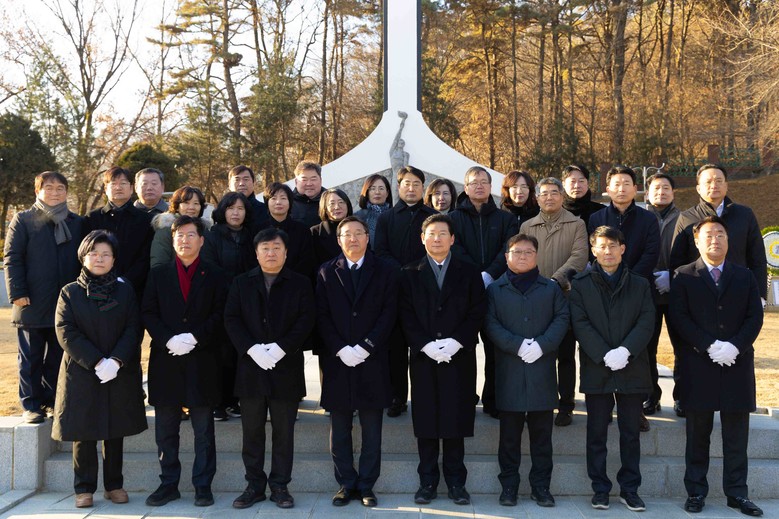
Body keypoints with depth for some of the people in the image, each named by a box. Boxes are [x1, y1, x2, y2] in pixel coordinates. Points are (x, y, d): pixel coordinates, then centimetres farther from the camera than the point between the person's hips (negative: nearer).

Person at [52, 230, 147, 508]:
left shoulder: (125, 291, 6)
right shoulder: (70, 292, 2)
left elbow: (134, 329, -1)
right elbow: (66, 333, -6)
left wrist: (115, 361, -15)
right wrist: (95, 362, -16)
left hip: (120, 373, 2)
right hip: (81, 373, -1)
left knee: (115, 432, 9)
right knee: (83, 433, 3)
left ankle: (114, 485, 20)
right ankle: (84, 488, 14)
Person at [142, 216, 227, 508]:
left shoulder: (214, 277, 6)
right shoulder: (158, 275, 11)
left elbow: (220, 316, -2)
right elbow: (148, 314, 3)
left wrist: (194, 338, -15)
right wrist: (169, 340, -12)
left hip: (202, 361, -2)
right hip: (166, 360, 2)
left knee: (204, 431, 4)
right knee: (165, 431, 8)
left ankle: (203, 485, 12)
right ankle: (169, 484, 18)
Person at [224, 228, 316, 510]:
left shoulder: (300, 284, 5)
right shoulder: (241, 283, 9)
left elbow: (306, 319, -5)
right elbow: (231, 319, 0)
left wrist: (280, 348, -16)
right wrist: (252, 349, -14)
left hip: (287, 367, -1)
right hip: (250, 367, 1)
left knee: (284, 431, 5)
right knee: (252, 431, 7)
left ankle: (280, 486, 15)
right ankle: (254, 485, 18)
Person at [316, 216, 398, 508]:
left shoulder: (384, 272, 5)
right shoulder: (327, 272, 8)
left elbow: (388, 313, -2)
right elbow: (322, 316, 1)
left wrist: (365, 347, -12)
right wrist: (340, 349, -11)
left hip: (372, 361, -1)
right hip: (337, 360, 1)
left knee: (372, 431, 5)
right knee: (339, 431, 7)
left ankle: (366, 485, 15)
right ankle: (346, 484, 17)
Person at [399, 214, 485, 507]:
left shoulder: (469, 274, 8)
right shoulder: (410, 274, 8)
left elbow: (477, 313, 1)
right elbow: (407, 316, 1)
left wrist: (455, 342, -12)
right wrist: (426, 345, -12)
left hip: (459, 357, 0)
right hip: (423, 358, 0)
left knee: (455, 420, 3)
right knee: (425, 421, 3)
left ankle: (456, 482, 14)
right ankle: (427, 481, 13)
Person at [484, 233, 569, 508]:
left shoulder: (551, 288, 12)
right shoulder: (495, 289, 9)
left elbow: (562, 318, 2)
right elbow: (491, 324, -1)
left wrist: (542, 345, -12)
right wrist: (517, 345, -15)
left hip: (542, 369, 1)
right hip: (509, 369, -1)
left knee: (541, 432, 6)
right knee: (510, 432, 4)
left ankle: (541, 486, 14)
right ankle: (508, 485, 13)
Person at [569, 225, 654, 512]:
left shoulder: (640, 285, 9)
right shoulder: (580, 284, 4)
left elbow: (646, 322, -1)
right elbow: (580, 325, -5)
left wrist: (625, 351, -17)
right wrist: (605, 355, -16)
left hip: (632, 368, 1)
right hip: (596, 369, -1)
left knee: (631, 433, 7)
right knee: (597, 433, 5)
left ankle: (630, 489, 16)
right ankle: (600, 489, 14)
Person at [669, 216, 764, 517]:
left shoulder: (744, 276, 11)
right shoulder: (684, 277, 3)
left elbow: (755, 317, 4)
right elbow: (678, 318, -5)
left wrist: (735, 346, -12)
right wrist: (710, 346, -15)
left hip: (737, 364, 2)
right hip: (698, 365, -2)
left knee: (736, 435, 7)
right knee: (698, 433, 6)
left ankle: (737, 492, 16)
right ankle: (696, 492, 14)